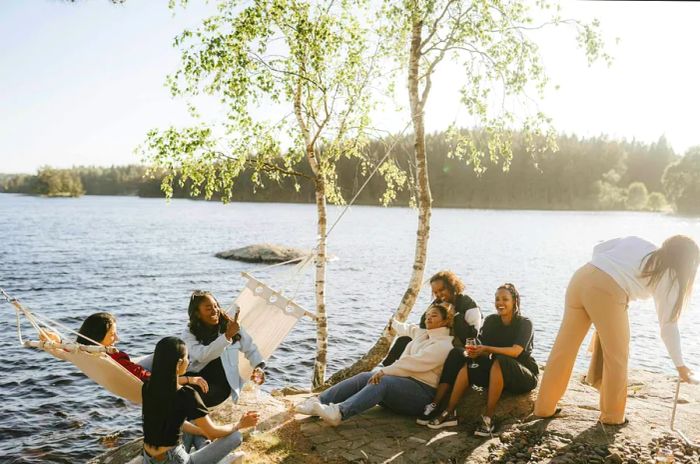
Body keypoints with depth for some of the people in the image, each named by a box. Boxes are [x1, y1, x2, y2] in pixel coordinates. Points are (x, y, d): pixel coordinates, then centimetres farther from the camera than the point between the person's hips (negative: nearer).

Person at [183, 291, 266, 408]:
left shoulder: (231, 326, 2)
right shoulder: (189, 334, -2)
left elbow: (251, 349, 9)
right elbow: (202, 356, -20)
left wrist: (259, 367, -11)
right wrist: (227, 336, -29)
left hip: (222, 386, -1)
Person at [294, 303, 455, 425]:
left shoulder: (444, 344, -7)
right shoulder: (422, 334, 19)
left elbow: (413, 363, -18)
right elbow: (408, 329, 44)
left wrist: (385, 371, -25)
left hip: (422, 391, -8)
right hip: (401, 383, 8)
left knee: (381, 381, -34)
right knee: (364, 377, -16)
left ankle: (339, 412, -55)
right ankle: (318, 401, -25)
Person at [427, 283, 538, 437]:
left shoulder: (524, 323, -9)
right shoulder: (491, 320, 4)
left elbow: (516, 351, -25)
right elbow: (484, 350, -4)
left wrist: (487, 349, -35)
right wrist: (474, 352, -27)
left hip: (526, 376, -5)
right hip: (500, 373, 5)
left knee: (499, 362, -35)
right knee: (469, 365, -20)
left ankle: (488, 418, -35)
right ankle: (450, 413, -22)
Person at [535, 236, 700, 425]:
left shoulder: (637, 242, 24)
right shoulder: (668, 276, 11)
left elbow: (598, 248, 19)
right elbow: (669, 325, 13)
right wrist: (680, 365, 20)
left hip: (581, 277, 6)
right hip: (607, 292, -6)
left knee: (564, 348, 13)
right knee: (616, 357, 15)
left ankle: (544, 406, 22)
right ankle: (612, 415, 27)